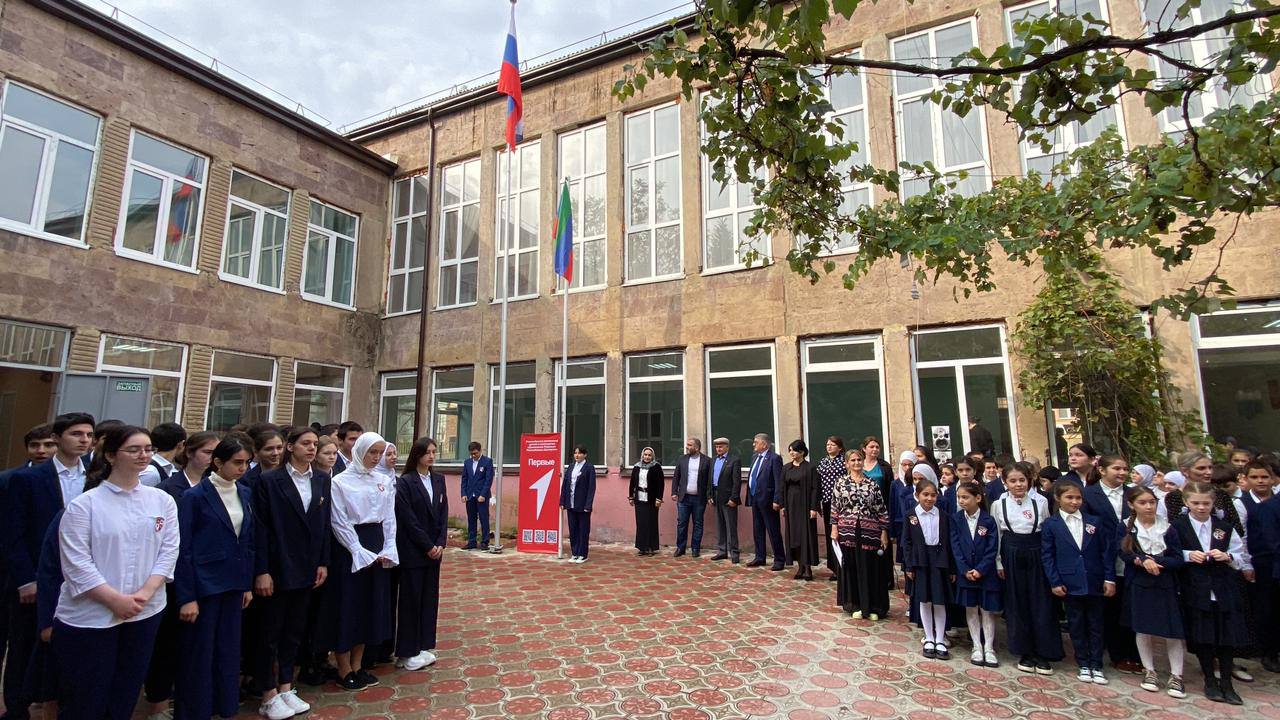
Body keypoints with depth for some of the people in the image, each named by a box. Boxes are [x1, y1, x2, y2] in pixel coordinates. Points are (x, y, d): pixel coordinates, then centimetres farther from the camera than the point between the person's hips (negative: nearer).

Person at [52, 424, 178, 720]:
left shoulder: (162, 500, 2)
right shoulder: (83, 504, -8)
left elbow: (169, 551, 1)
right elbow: (76, 563, -11)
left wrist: (145, 593, -12)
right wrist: (116, 600, -16)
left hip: (145, 613, 3)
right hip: (89, 616, -3)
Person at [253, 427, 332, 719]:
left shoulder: (322, 479, 3)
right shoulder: (269, 480, -11)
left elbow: (325, 524, 6)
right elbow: (260, 529, -11)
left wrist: (323, 563, 4)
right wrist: (261, 572, -13)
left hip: (306, 568, 5)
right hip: (277, 568, -4)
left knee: (295, 631, 15)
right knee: (271, 632, 9)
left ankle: (286, 688, 30)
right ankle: (269, 696, 24)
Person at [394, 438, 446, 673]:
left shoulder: (438, 479, 7)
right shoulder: (405, 482, -10)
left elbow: (443, 513, 6)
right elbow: (409, 519, -14)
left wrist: (440, 544, -5)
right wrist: (428, 546, -13)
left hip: (434, 549, 5)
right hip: (413, 551, -5)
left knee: (430, 597, 11)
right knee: (411, 598, 4)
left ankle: (423, 646, 24)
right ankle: (408, 652, 17)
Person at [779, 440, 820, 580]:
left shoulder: (810, 468, -7)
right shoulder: (786, 467, 9)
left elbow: (815, 488, -9)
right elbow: (783, 488, 11)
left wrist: (814, 508, -14)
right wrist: (783, 506, 7)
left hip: (805, 504, -5)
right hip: (791, 504, 5)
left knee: (807, 534, -1)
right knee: (793, 535, 6)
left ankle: (808, 567, 8)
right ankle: (800, 566, 16)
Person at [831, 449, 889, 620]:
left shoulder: (872, 484, 4)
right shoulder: (841, 482, 2)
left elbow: (882, 509, 4)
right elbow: (834, 507, 2)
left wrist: (884, 532, 1)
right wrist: (834, 528, -3)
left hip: (869, 532, 0)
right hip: (848, 531, 0)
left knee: (871, 568, 5)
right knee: (851, 568, 6)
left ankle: (873, 607, 17)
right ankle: (855, 605, 18)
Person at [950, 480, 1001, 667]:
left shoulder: (988, 520, -9)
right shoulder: (956, 519, -4)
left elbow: (992, 550, -9)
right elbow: (955, 547, -4)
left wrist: (980, 570, -16)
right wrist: (965, 570, -12)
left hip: (986, 573, -2)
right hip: (965, 572, 2)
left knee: (987, 610, 6)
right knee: (971, 610, 9)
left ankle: (989, 649, 16)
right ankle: (977, 647, 19)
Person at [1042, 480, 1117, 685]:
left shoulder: (1094, 522, 2)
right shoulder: (1051, 524, -4)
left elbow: (1106, 550, 4)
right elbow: (1047, 555, -3)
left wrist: (1109, 578, -1)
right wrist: (1054, 582, -8)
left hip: (1094, 582, 2)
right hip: (1070, 583, -2)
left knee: (1095, 624, 11)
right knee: (1076, 625, 8)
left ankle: (1096, 666, 22)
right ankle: (1083, 665, 21)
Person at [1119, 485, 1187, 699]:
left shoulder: (1168, 526, -4)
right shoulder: (1126, 527, -3)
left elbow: (1178, 560, -5)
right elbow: (1124, 554, -8)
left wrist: (1155, 561, -17)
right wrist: (1143, 561, -24)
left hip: (1166, 584, 0)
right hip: (1139, 584, 0)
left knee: (1172, 630, 1)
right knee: (1143, 628, 8)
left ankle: (1176, 675, 17)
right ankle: (1149, 671, 23)